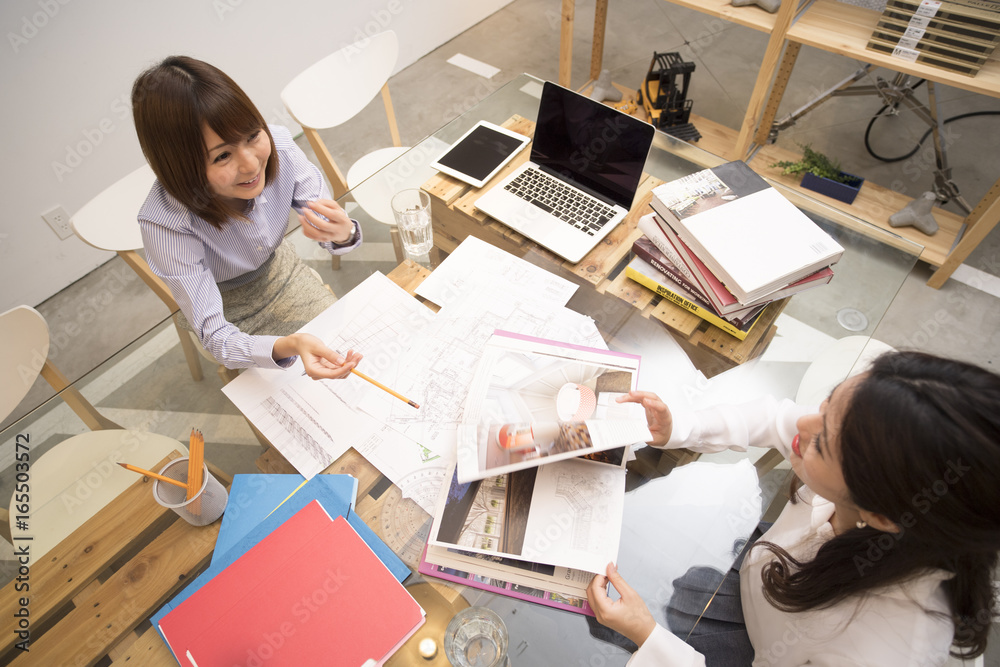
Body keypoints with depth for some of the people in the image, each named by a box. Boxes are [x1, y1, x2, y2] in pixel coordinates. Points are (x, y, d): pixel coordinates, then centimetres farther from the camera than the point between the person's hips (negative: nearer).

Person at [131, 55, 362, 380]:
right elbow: (216, 337, -34)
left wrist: (343, 233, -43)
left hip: (278, 270, 4)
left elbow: (332, 227, -16)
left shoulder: (277, 146, -28)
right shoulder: (166, 222, -36)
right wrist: (288, 346, -56)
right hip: (227, 309, -3)